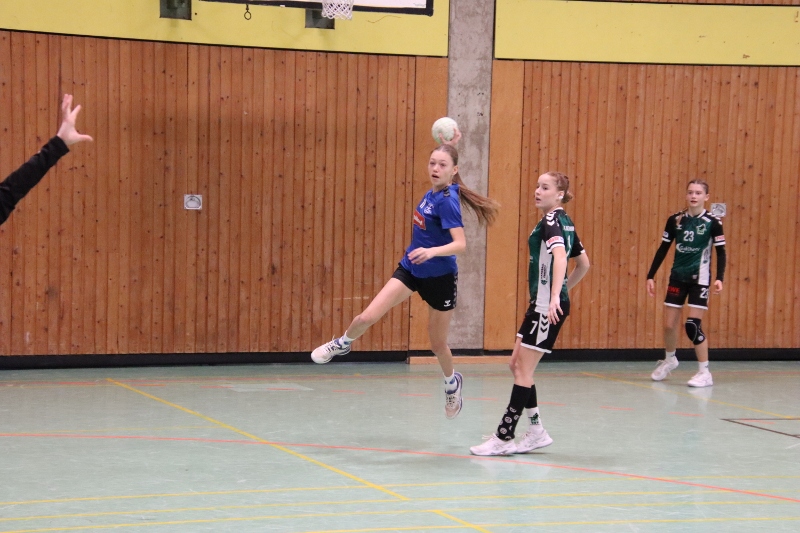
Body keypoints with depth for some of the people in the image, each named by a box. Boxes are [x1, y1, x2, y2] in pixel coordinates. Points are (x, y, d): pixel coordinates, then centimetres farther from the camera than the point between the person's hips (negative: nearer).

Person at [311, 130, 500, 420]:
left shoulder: (447, 201, -23)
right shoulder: (433, 191, -2)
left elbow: (460, 244, -31)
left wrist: (432, 251, -46)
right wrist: (449, 145, 8)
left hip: (439, 278, -6)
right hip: (410, 269, 6)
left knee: (437, 343, 11)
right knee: (367, 317, -6)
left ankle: (452, 382, 41)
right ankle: (342, 344, 25)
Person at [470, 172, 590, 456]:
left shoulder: (551, 220, -13)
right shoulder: (564, 222, 15)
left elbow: (560, 254, -31)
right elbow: (583, 264, 23)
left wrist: (555, 297, -42)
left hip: (547, 307, -10)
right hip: (541, 303, 10)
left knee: (524, 370, -5)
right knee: (517, 365, 13)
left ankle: (504, 438, 0)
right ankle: (537, 432, 16)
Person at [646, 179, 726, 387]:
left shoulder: (712, 222, -8)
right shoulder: (675, 220, -1)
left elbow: (721, 252, -5)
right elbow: (663, 249, 6)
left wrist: (719, 278, -18)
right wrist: (651, 276, 4)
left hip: (699, 279, -3)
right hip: (677, 277, 3)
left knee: (692, 325, -11)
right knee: (669, 324, 6)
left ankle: (705, 372, 1)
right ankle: (669, 359, 36)